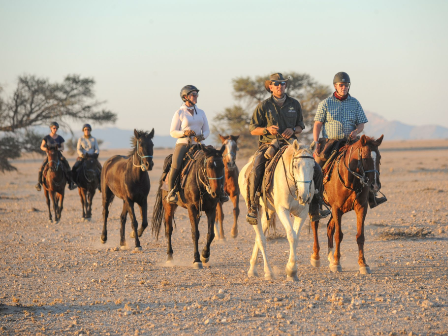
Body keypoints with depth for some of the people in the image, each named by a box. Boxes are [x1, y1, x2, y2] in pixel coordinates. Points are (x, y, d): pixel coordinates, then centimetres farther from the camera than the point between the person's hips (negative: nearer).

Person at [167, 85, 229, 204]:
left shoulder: (201, 112, 15)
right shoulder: (179, 113, 2)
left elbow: (207, 130, 15)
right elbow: (172, 132, 0)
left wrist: (202, 136, -8)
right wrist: (185, 133, -18)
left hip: (197, 144, 4)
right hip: (183, 144, -4)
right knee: (176, 165, -29)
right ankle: (171, 191, -15)